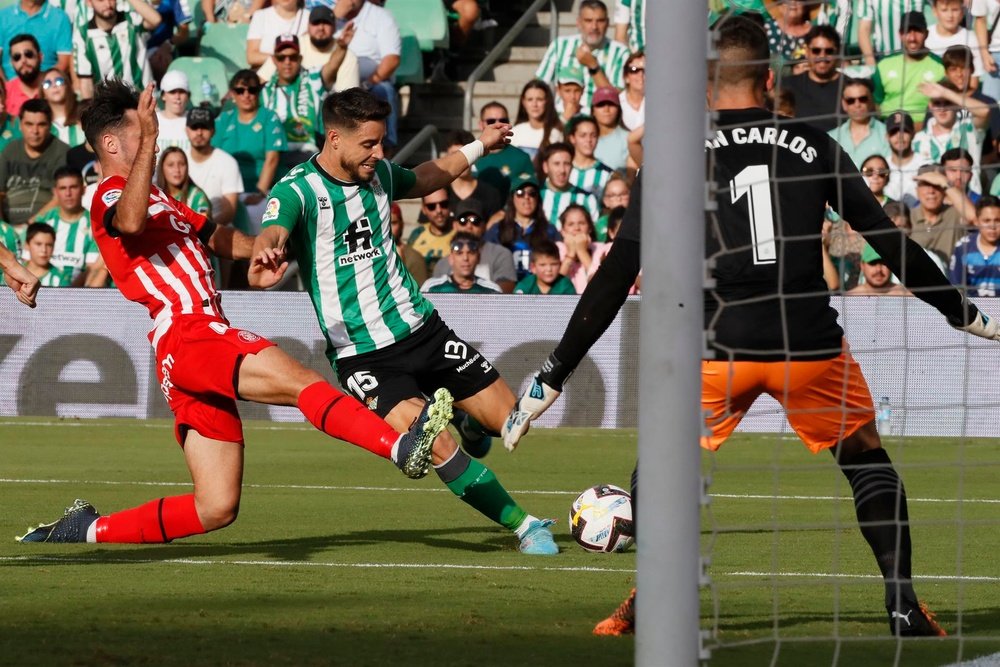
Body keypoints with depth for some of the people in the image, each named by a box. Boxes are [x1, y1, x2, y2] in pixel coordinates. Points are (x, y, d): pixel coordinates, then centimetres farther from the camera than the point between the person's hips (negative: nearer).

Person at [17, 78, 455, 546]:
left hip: (205, 340, 10)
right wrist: (149, 140, -33)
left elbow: (212, 234, 41)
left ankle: (87, 529, 14)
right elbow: (130, 221, -27)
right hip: (188, 336, -10)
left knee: (216, 510, 6)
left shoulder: (157, 200, 29)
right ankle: (402, 448, -42)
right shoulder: (110, 197, -2)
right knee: (306, 383, -26)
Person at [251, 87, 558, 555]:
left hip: (420, 327, 6)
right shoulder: (297, 190, -15)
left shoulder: (378, 174, 6)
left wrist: (479, 146, 33)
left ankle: (464, 423, 40)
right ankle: (523, 526, -9)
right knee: (436, 445, -24)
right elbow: (271, 233, -37)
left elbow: (424, 180, 29)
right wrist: (266, 253, -60)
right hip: (361, 355, -6)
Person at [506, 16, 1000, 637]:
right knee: (868, 459, 22)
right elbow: (890, 241, 12)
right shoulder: (813, 144, 9)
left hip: (718, 348, -1)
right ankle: (903, 602, 10)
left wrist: (553, 376, 8)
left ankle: (647, 602, 5)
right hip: (811, 343, 1)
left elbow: (616, 276, 4)